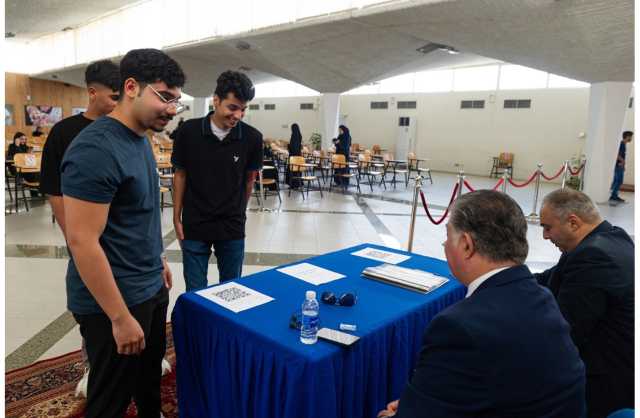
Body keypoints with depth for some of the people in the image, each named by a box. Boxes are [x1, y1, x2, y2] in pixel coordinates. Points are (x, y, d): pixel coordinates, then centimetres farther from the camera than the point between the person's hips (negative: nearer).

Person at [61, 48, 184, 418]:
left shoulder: (140, 139, 5)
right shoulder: (96, 149, -23)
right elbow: (82, 240, -25)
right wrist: (120, 317, -22)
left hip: (151, 287, 9)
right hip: (116, 299, -8)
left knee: (151, 370, 26)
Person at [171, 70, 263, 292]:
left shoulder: (252, 137, -9)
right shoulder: (189, 131, -10)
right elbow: (180, 175, 2)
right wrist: (177, 218, 3)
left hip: (232, 227, 1)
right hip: (194, 226, 0)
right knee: (195, 293, 9)